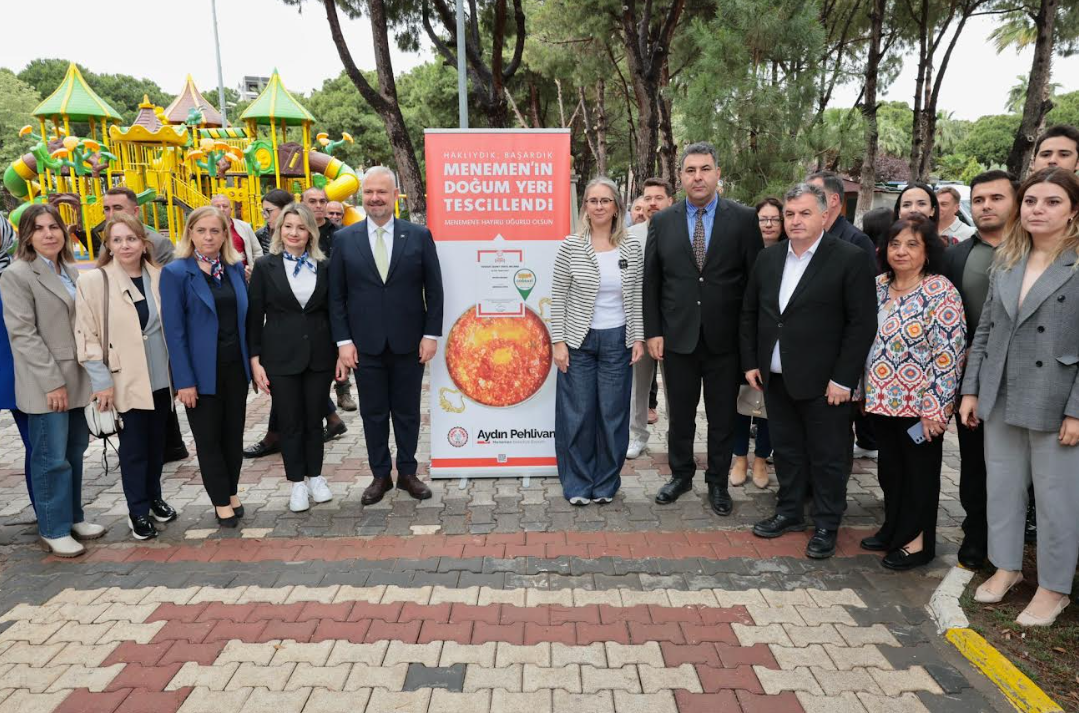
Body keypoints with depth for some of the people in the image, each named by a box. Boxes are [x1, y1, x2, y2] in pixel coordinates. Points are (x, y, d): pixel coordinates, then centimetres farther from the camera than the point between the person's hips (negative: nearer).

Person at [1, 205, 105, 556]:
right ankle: (54, 530, 12)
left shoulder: (71, 271, 12)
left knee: (75, 452, 14)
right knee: (52, 458, -1)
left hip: (78, 380, 7)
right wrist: (52, 382, -17)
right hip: (45, 385, -7)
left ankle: (73, 517, 27)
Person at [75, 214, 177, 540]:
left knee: (157, 443, 15)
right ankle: (138, 510, 20)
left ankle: (154, 497, 34)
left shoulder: (158, 277, 2)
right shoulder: (93, 281, -8)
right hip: (125, 381, -3)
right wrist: (101, 381, -12)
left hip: (161, 378, 4)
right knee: (133, 447, 5)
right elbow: (86, 335, -7)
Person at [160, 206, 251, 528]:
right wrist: (184, 381, -15)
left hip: (235, 367, 4)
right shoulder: (176, 272, -9)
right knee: (208, 439, 8)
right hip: (202, 370, -4)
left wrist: (252, 361, 5)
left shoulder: (236, 267, 4)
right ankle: (221, 501, 22)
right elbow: (174, 330, -12)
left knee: (234, 434, 14)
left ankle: (232, 493, 31)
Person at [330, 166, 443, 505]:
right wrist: (343, 340, -4)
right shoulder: (344, 239, 2)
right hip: (365, 344, 1)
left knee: (407, 411, 10)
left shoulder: (419, 235, 0)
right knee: (373, 413, 10)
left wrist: (431, 335, -5)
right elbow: (336, 295, 2)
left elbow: (434, 290, 1)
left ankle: (408, 472, 25)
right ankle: (380, 475, 24)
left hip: (408, 343, -1)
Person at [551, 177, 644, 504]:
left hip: (617, 341, 2)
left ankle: (606, 483, 25)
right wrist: (558, 341, -7)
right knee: (577, 415, 5)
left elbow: (637, 297, 6)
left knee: (613, 414, 7)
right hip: (578, 341, -1)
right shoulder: (571, 246, -5)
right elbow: (558, 297, -3)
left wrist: (638, 337, 1)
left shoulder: (633, 248, 0)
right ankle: (578, 484, 22)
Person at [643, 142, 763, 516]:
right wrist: (653, 332, -2)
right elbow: (650, 281, 4)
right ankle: (680, 475, 34)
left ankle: (718, 482, 29)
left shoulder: (743, 219, -3)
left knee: (722, 416, 11)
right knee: (680, 414, 14)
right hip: (677, 337, 1)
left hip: (724, 338, -1)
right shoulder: (662, 221, 2)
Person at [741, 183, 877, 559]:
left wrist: (843, 379, -14)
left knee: (827, 457, 7)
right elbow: (749, 312, 13)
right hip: (776, 377, 5)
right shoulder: (769, 257, 7)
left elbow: (861, 323, -11)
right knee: (786, 450, 16)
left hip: (823, 382, -5)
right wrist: (751, 362, 7)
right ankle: (789, 512, 32)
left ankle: (826, 526, 23)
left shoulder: (851, 259, -9)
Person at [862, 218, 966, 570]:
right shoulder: (879, 286, 5)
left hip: (919, 405, -6)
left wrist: (934, 408, -20)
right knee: (889, 468, 17)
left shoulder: (941, 293, -14)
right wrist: (866, 389, 13)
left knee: (919, 472, 9)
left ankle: (918, 541, 24)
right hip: (882, 399, 6)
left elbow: (949, 355, -18)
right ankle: (894, 529, 33)